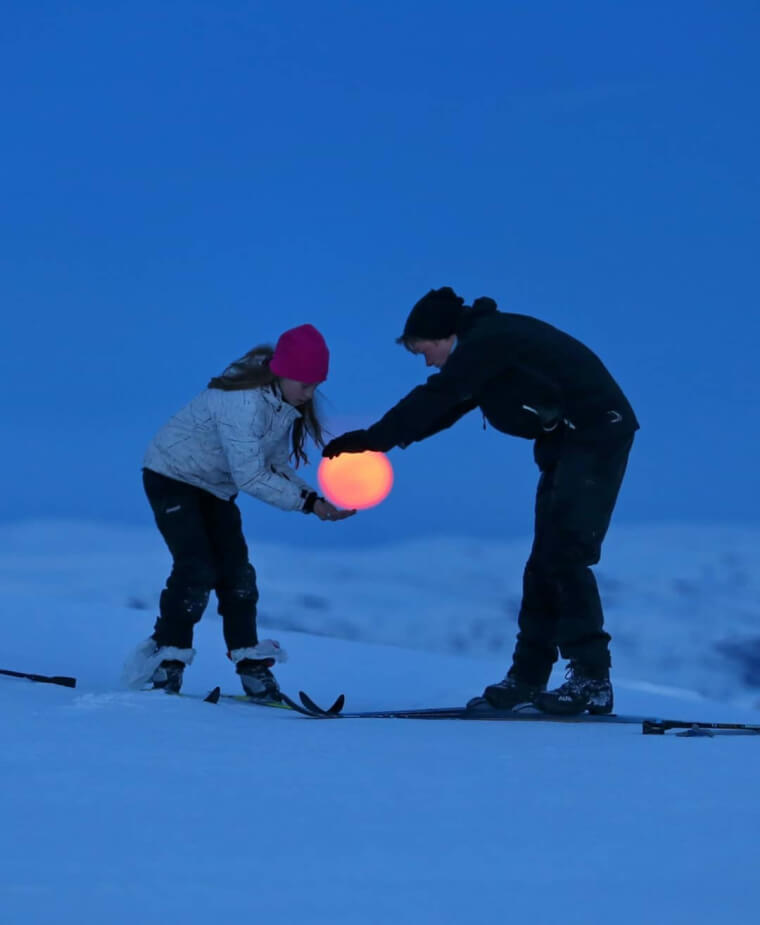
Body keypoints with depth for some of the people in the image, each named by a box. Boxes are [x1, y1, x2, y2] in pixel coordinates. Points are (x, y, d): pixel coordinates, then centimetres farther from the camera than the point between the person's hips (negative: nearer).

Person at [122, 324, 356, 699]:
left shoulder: (286, 404, -5)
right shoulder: (243, 401, -34)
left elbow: (276, 465, -2)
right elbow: (250, 476, -34)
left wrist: (315, 498, -18)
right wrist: (307, 502, -33)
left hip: (215, 487, 8)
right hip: (173, 477, -8)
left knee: (237, 574, 2)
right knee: (197, 570, -17)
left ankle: (251, 664, 6)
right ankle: (166, 657, -4)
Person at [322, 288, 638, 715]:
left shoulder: (486, 342, -17)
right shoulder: (484, 344, 14)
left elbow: (435, 400, -21)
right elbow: (445, 406, 18)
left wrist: (372, 439, -15)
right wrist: (378, 437, 9)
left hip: (597, 433, -11)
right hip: (567, 441, 11)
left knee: (566, 555, -14)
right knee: (544, 561, 10)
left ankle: (592, 680, -15)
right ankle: (527, 679, 12)